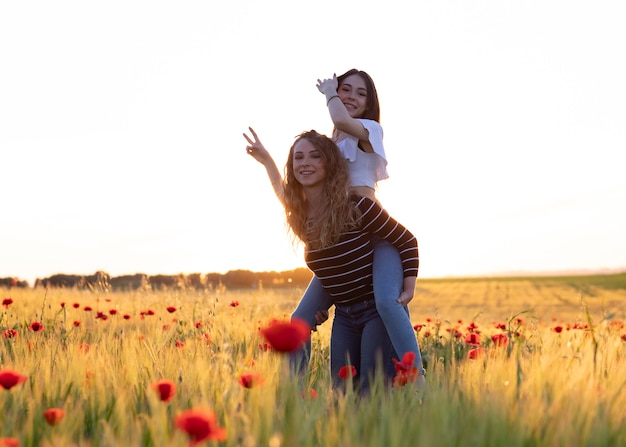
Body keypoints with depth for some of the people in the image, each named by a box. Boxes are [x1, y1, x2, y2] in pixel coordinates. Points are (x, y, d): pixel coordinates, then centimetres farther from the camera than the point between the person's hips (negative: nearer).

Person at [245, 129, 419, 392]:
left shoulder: (356, 206, -18)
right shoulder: (300, 213, 0)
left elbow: (406, 241, -8)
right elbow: (286, 193, 28)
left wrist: (408, 291, -14)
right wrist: (266, 160, 21)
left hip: (380, 309, -6)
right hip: (344, 315, 6)